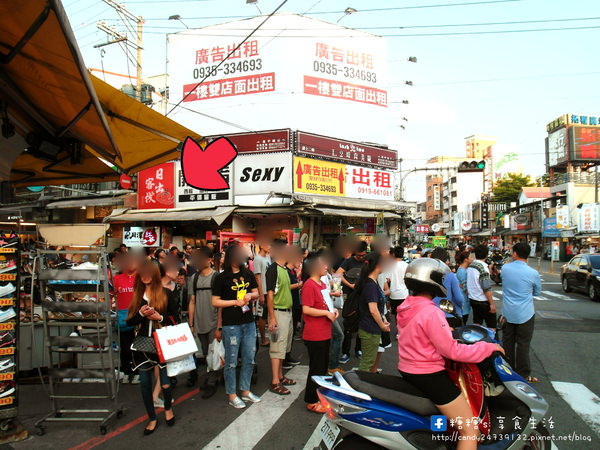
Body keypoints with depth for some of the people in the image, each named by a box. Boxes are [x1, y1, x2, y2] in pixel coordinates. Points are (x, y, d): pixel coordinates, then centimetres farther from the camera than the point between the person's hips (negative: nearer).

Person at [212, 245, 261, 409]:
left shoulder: (248, 275, 7)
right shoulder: (221, 278, -7)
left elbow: (256, 293, 16)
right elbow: (215, 302, -7)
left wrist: (250, 295, -6)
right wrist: (235, 302, -14)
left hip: (249, 322, 5)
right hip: (231, 324, -5)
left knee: (249, 359, 13)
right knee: (231, 361, 5)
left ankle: (245, 391, 30)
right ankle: (232, 395, 20)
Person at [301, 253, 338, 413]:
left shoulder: (322, 284, 11)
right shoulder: (309, 285, -18)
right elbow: (306, 309, -23)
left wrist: (333, 310, 5)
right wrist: (326, 313, -20)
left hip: (324, 333, 9)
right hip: (314, 335, -9)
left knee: (323, 366, 19)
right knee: (316, 368, 2)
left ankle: (319, 395, 35)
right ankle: (311, 401, 17)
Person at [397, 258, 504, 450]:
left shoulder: (405, 307, 3)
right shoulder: (431, 312, -24)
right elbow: (452, 351, -22)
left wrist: (445, 330, 26)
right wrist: (488, 348, -11)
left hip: (407, 371, 10)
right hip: (429, 376, -10)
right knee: (470, 430, 1)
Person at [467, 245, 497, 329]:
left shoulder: (470, 266, 4)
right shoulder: (483, 267, -19)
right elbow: (486, 288, -20)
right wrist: (492, 303, -15)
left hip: (472, 300, 7)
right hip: (483, 302, -7)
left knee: (476, 324, 15)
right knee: (492, 327, 3)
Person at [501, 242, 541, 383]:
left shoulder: (505, 268, -7)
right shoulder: (533, 273, -14)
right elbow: (537, 292, 3)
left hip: (507, 313, 3)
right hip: (525, 314, -3)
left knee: (508, 343, 14)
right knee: (523, 345, 5)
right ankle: (523, 375, 13)